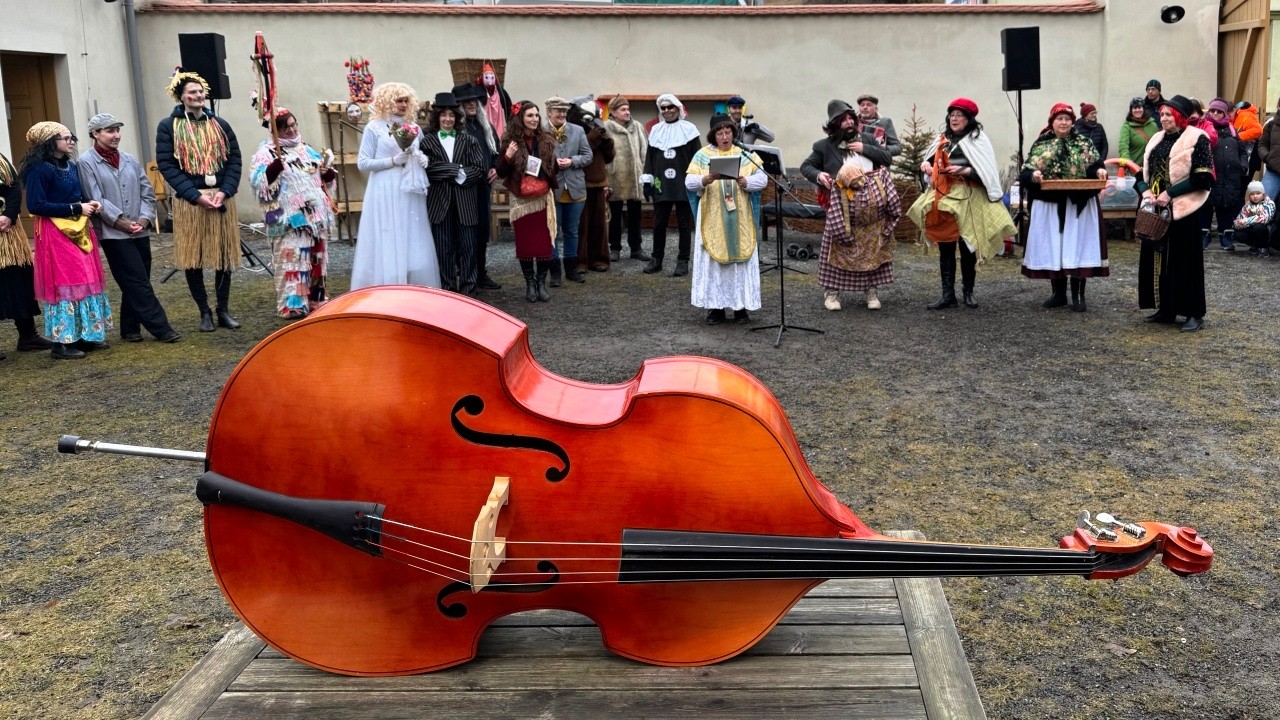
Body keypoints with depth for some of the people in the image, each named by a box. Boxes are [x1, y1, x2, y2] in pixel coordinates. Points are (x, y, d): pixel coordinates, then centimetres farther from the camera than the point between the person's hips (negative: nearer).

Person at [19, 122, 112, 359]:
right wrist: (76, 208, -19)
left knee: (86, 280, 10)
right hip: (55, 233, -8)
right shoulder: (39, 169, -14)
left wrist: (90, 204, 0)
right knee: (63, 283, -6)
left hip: (79, 229, 8)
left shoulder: (71, 166, 11)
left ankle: (85, 335, 18)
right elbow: (35, 206, -21)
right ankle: (62, 342, 1)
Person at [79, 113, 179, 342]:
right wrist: (121, 221, -16)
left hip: (140, 231, 6)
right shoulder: (86, 162, -3)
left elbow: (147, 192, 11)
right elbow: (96, 199, -10)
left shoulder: (129, 160, 12)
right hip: (113, 233, -6)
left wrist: (144, 218, -5)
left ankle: (130, 329, 20)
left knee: (135, 285, 10)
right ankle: (160, 328, -4)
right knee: (139, 283, -6)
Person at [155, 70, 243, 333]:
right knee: (192, 258, 1)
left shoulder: (220, 125, 11)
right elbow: (166, 165, -5)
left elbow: (234, 159, 7)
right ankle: (204, 313, 12)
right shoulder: (168, 127, 1)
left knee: (224, 255, 6)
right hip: (189, 201, -3)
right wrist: (197, 195, -14)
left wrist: (224, 191, -9)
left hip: (222, 199, 3)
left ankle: (223, 310, 17)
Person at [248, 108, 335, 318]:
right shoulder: (266, 153, -1)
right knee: (291, 258, -10)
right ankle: (292, 304, -8)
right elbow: (258, 183, -14)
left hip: (315, 215, 6)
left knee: (317, 258, 10)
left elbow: (324, 179, 24)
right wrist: (275, 166, -28)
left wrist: (328, 172, 2)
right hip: (289, 219, -6)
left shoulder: (307, 150, 18)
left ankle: (315, 299, 20)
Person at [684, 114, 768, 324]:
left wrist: (745, 182, -21)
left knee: (741, 259, 0)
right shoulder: (703, 155, 4)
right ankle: (715, 307, 5)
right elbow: (689, 182, -5)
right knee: (713, 261, -2)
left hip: (740, 219, 1)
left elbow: (762, 178, -1)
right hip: (712, 218, -1)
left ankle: (741, 306, 7)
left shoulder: (746, 153, 7)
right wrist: (706, 179, -24)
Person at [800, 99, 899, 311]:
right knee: (838, 247, -1)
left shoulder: (867, 139, 11)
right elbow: (805, 166, 7)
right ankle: (831, 291, 8)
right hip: (843, 205, -3)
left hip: (872, 204, 3)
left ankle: (871, 290, 17)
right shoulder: (824, 146, 2)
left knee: (873, 248, 7)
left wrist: (865, 149, -6)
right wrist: (818, 175, -14)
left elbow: (888, 158, 6)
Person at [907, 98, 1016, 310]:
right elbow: (930, 159, 25)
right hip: (942, 198, 5)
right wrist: (926, 164, 3)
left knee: (967, 246, 1)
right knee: (945, 247, 3)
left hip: (968, 199, -5)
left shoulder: (977, 139, -2)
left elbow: (988, 171, -10)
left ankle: (968, 293, 13)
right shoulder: (942, 140, 15)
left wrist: (965, 171, -21)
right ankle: (948, 294, 5)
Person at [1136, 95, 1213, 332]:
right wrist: (1146, 190, -5)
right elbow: (1144, 173, 17)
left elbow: (1202, 178, -13)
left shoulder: (1196, 139, -5)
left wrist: (1169, 193, -17)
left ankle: (1195, 314, 3)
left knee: (1184, 260, -4)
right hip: (1156, 209, 7)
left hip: (1182, 210, -7)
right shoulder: (1157, 140, 15)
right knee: (1157, 257, 7)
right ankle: (1165, 308, 18)